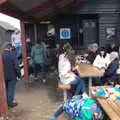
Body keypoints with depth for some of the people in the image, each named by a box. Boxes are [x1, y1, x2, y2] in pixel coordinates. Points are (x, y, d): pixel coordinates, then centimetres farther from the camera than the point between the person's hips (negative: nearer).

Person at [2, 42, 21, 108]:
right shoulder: (12, 55, -20)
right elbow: (16, 67, -18)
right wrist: (19, 75, -4)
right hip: (11, 76, -5)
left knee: (5, 89, 20)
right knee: (11, 89, 9)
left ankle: (6, 102, 32)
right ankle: (10, 103, 17)